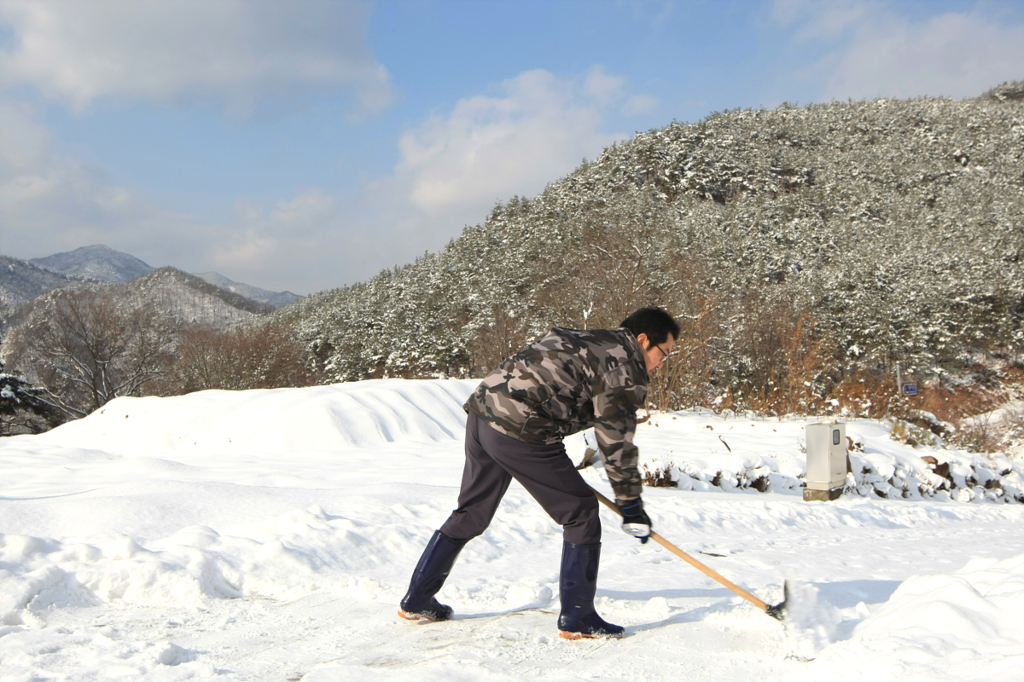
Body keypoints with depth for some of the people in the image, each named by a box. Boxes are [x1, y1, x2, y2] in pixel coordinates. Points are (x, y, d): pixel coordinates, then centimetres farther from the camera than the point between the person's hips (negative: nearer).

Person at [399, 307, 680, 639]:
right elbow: (615, 440, -4)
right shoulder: (623, 365, -2)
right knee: (580, 511, 3)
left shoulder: (583, 340, 26)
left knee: (471, 513, 22)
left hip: (481, 411, 9)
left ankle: (416, 601, 30)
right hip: (519, 431, -9)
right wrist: (631, 504, 5)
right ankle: (577, 618, 7)